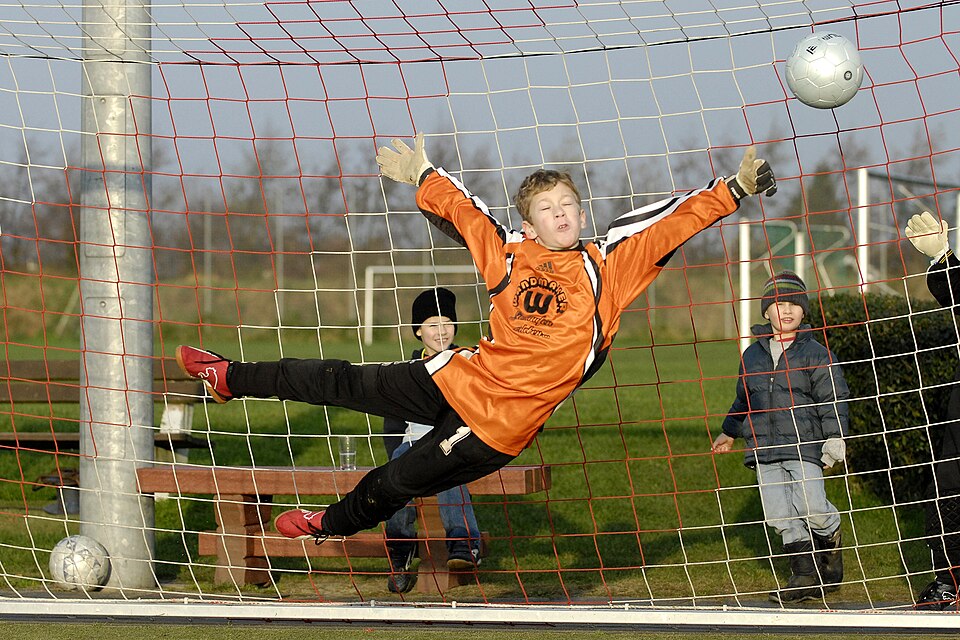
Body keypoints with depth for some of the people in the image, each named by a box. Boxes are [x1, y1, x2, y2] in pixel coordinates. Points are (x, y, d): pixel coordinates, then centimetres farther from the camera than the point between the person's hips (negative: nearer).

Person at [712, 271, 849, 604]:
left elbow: (833, 400, -1)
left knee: (811, 507, -16)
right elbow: (743, 400, 29)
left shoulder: (815, 354, 1)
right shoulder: (751, 355, 14)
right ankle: (806, 576, 3)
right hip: (765, 451, 4)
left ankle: (830, 538, 18)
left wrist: (834, 440, -10)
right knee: (780, 515, -2)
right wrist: (729, 433, 37)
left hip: (804, 446, -4)